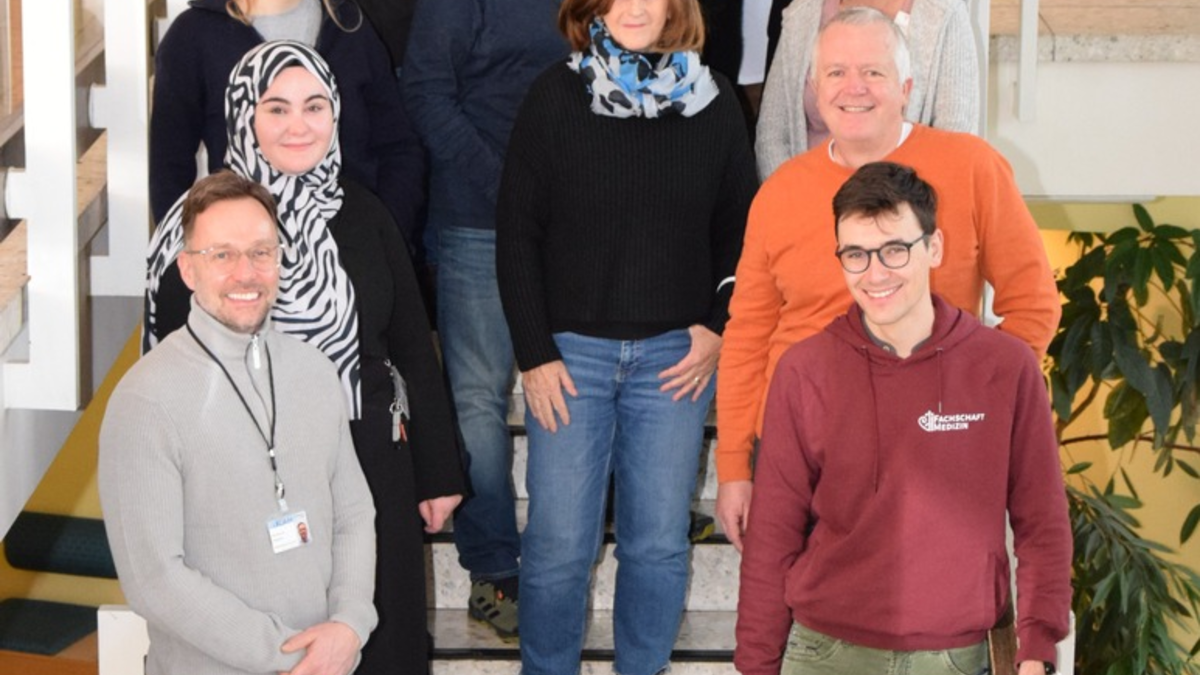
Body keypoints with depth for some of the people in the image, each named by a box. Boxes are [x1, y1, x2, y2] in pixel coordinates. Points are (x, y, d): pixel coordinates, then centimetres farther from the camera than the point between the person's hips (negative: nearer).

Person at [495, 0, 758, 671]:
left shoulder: (713, 100, 3)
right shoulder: (555, 96, -1)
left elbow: (740, 226, 9)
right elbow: (517, 230, -1)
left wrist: (718, 327, -1)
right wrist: (534, 354, -5)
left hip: (676, 352, 1)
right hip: (571, 350, -1)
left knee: (660, 541, 7)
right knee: (559, 542, 1)